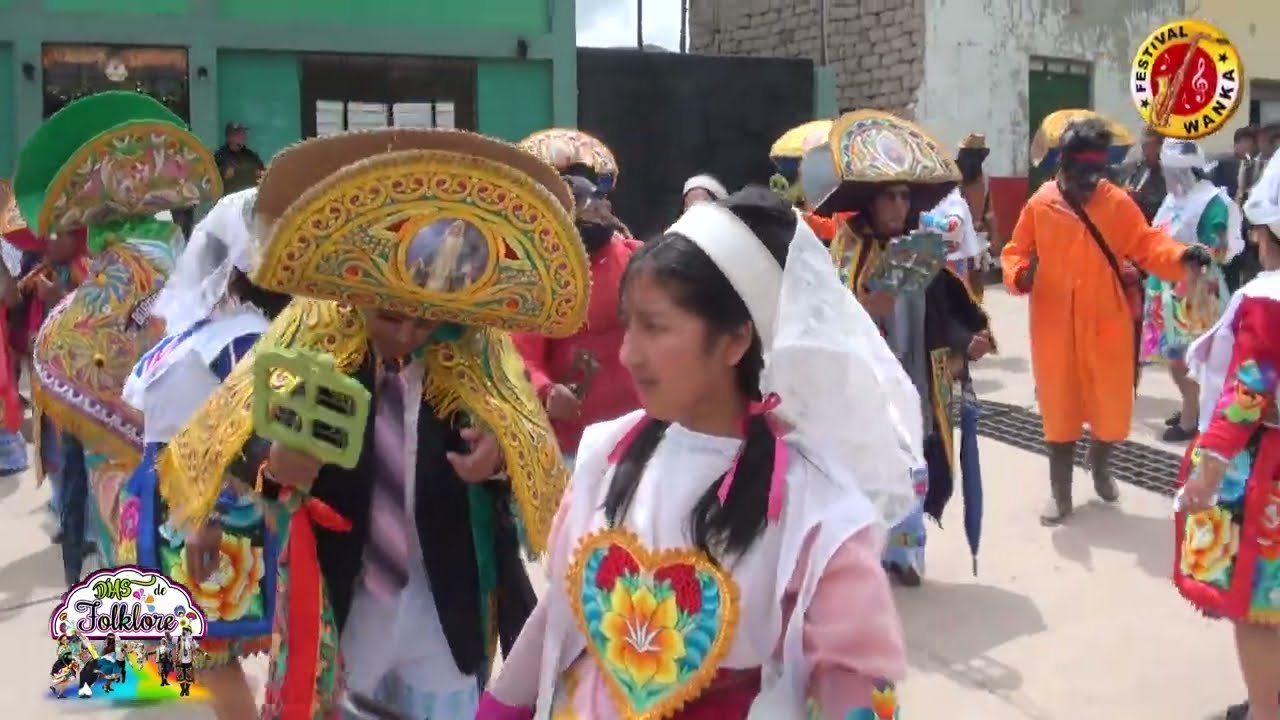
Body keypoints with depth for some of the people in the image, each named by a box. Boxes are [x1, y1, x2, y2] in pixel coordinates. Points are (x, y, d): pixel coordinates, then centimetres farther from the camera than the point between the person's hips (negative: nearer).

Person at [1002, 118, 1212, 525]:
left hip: (1107, 328, 1)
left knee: (1112, 409, 8)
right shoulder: (1039, 206, -3)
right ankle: (1060, 494, 22)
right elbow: (1015, 253, 2)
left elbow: (1147, 245, -5)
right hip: (1056, 329, -1)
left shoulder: (1118, 203, -1)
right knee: (1059, 412, 7)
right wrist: (1019, 274, -20)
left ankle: (1100, 466, 41)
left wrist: (1181, 256, -24)